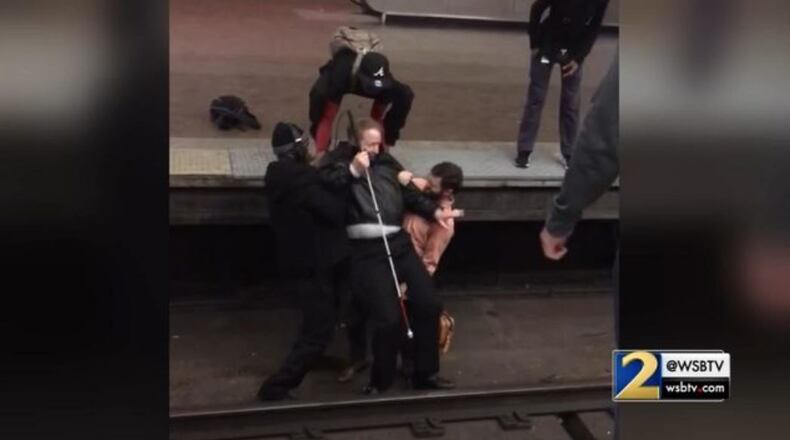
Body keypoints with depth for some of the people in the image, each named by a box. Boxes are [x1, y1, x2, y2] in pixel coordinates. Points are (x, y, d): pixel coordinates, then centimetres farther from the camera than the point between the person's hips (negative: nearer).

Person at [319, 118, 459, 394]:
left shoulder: (387, 162, 18)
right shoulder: (339, 160, 4)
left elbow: (410, 192, 23)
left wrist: (434, 211, 11)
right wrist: (352, 170, -13)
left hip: (398, 242, 6)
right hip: (367, 250, -6)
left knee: (429, 304, 8)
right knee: (388, 318, -10)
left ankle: (426, 373, 24)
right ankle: (381, 380, 13)